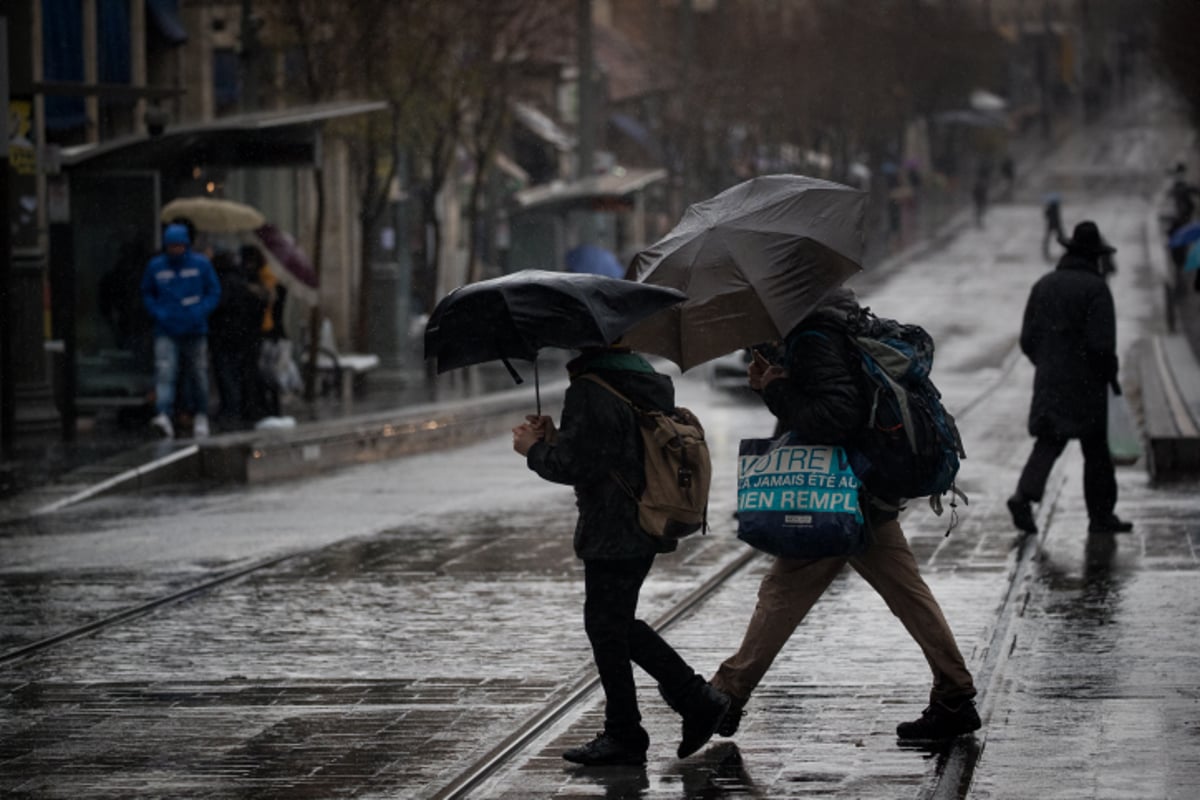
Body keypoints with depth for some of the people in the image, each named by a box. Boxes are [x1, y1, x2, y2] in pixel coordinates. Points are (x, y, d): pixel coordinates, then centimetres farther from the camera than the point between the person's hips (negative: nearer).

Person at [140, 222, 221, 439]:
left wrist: (200, 312, -9)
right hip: (166, 331, -1)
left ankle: (200, 417, 26)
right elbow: (147, 293, 13)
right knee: (164, 372, -18)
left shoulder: (201, 264, 0)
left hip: (195, 330, 1)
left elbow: (214, 292, 5)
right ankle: (163, 415, -31)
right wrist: (158, 313, -3)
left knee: (198, 375, 9)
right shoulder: (155, 266, 2)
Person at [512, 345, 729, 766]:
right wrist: (555, 441, 11)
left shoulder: (589, 393, -20)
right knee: (618, 624, 20)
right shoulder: (644, 381, 12)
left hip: (613, 533, -10)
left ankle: (623, 736, 11)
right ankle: (696, 699, 17)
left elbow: (575, 465, -20)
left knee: (606, 627, 3)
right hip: (645, 525, 10)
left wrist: (534, 449, -2)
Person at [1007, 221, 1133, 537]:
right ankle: (1101, 516, 12)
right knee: (1096, 450, 6)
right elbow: (1101, 343, -17)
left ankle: (1025, 494, -18)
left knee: (1049, 441, 5)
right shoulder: (1095, 288, -11)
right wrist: (1110, 375, -3)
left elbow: (1027, 338, 9)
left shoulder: (1044, 285, 7)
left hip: (1049, 381, 5)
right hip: (1086, 382, -5)